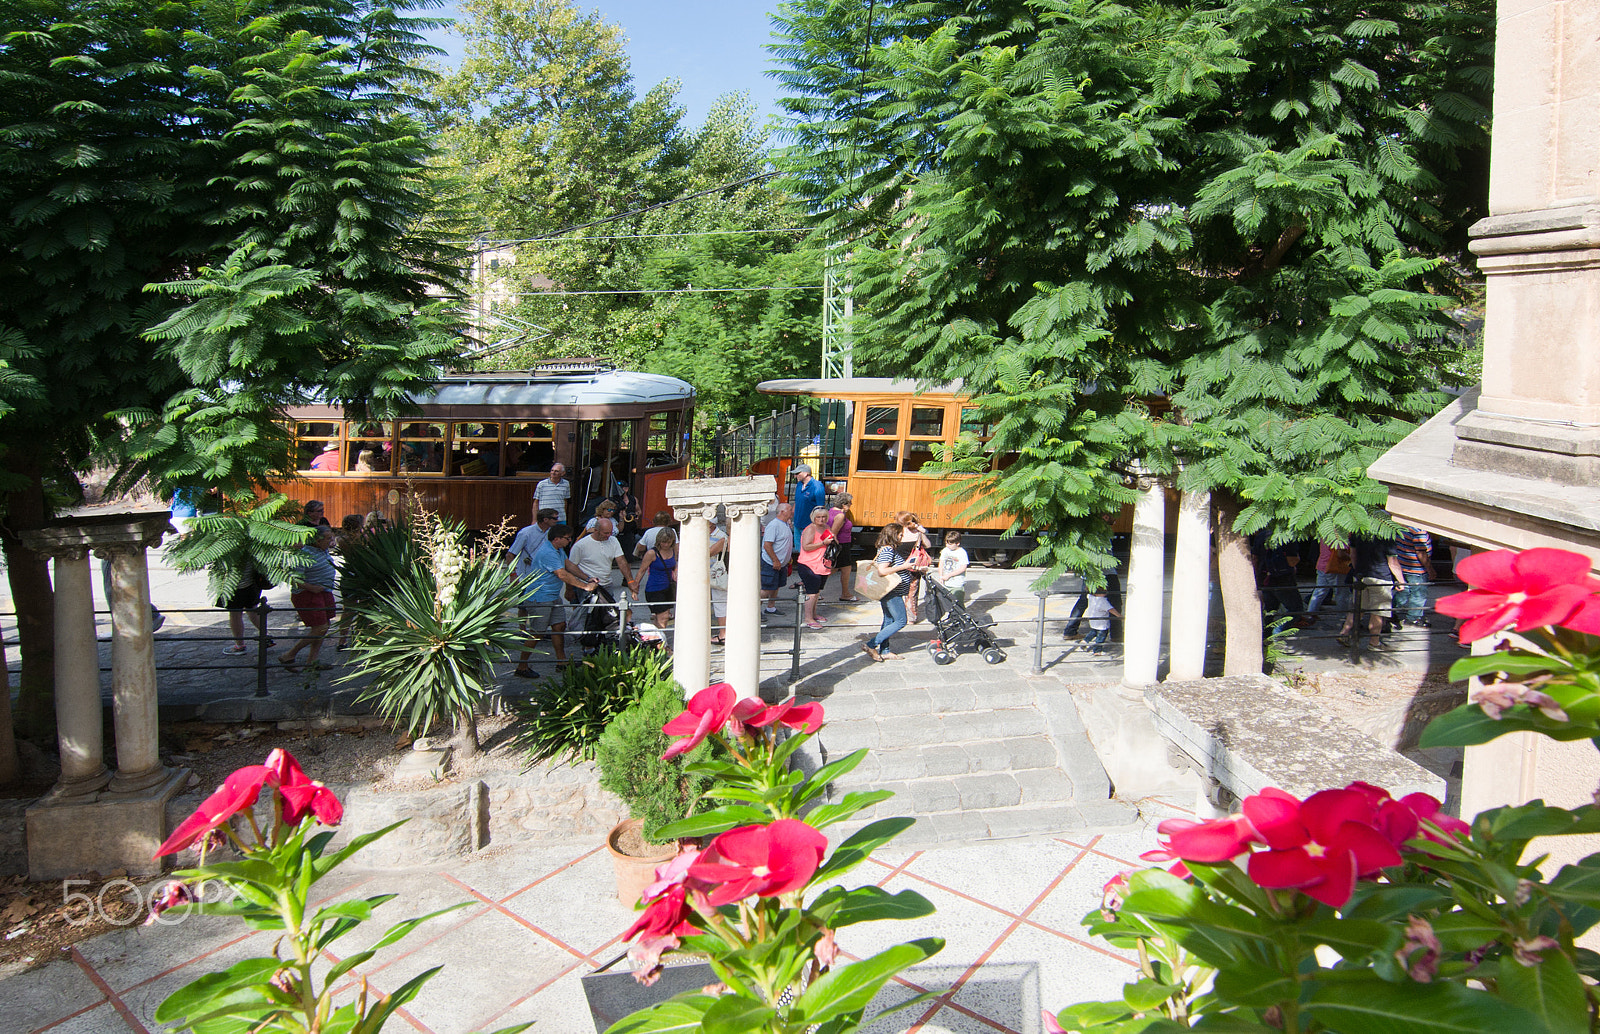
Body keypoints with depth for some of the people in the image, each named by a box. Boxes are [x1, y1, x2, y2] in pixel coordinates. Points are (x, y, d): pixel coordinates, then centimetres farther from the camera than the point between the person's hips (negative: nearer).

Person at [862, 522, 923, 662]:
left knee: (888, 620, 14)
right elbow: (882, 571, -28)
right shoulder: (888, 550, -19)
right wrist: (903, 567, -21)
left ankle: (884, 651, 18)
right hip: (892, 593, -11)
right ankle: (871, 645, -8)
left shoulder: (886, 549, 13)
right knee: (901, 621, -6)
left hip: (887, 592, 11)